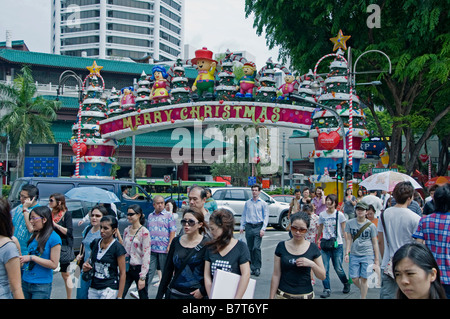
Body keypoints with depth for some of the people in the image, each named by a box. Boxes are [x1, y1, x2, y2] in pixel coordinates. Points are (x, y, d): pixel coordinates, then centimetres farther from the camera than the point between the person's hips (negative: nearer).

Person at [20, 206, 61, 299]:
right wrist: (23, 259, 1)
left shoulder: (54, 238, -13)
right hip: (25, 282, 6)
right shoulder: (34, 235, 7)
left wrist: (31, 258, -18)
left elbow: (54, 264, -15)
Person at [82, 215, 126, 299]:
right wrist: (86, 265, -1)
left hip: (109, 290, -6)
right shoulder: (95, 243, 5)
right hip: (93, 289, 6)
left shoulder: (117, 247, -11)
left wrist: (119, 296, -12)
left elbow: (122, 273, -9)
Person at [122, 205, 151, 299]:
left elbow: (146, 255, -15)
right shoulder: (126, 230, 7)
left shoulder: (144, 232, -13)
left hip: (138, 268, -5)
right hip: (127, 268, 5)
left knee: (143, 296, 8)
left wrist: (142, 277, -17)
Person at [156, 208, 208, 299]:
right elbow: (168, 270, 8)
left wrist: (203, 291, -13)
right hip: (173, 293, 4)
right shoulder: (176, 241, 4)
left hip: (195, 294, -3)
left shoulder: (206, 244, -9)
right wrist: (159, 295, 7)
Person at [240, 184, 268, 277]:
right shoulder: (247, 203, 11)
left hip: (258, 227, -3)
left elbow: (266, 217, 0)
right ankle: (252, 267, 16)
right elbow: (244, 215, 15)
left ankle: (257, 268, -6)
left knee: (256, 247, -14)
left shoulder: (263, 203, 3)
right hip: (249, 227, 4)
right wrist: (242, 226, 7)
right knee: (250, 248, 7)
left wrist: (263, 229, -9)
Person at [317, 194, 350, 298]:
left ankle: (346, 283, 31)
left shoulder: (340, 215, -2)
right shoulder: (322, 215, 6)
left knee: (338, 268, 3)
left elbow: (344, 231, 0)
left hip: (337, 245, -2)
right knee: (324, 268, -3)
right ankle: (327, 289, 8)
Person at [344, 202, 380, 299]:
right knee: (354, 278, 2)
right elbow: (349, 239, 6)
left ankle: (363, 297, 12)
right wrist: (347, 253, -2)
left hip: (367, 255, -2)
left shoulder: (371, 225, -1)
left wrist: (376, 259, 4)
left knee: (364, 279, -2)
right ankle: (364, 289, 31)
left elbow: (374, 243, 4)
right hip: (354, 255, 2)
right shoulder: (350, 223, 3)